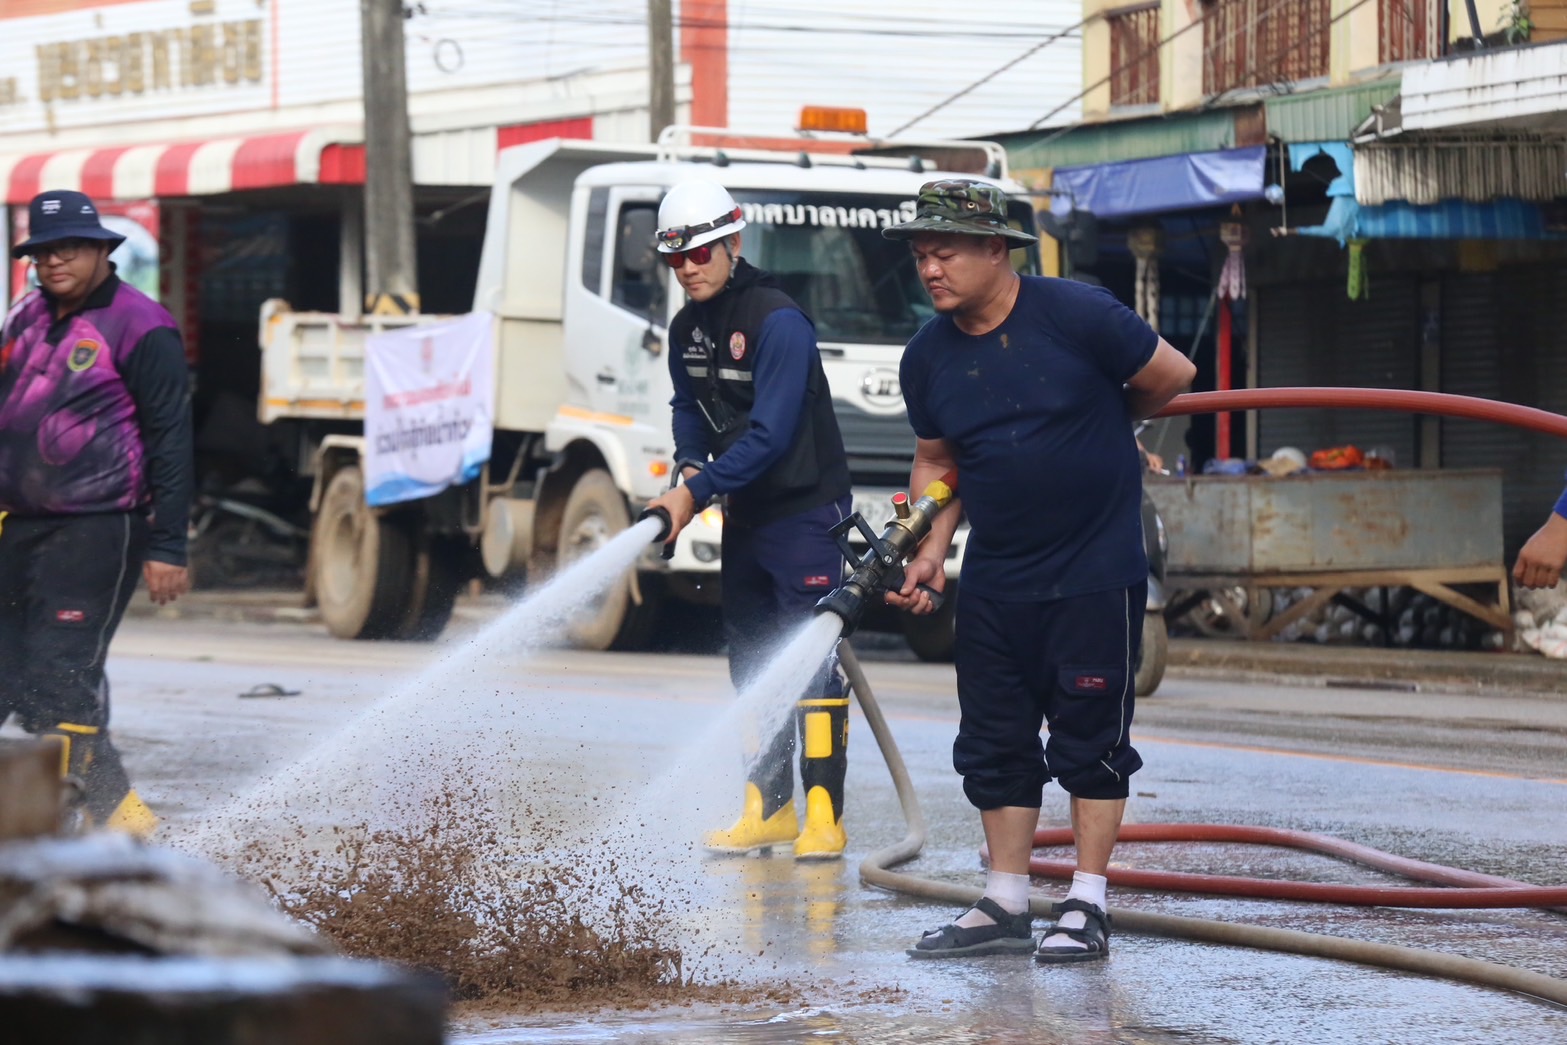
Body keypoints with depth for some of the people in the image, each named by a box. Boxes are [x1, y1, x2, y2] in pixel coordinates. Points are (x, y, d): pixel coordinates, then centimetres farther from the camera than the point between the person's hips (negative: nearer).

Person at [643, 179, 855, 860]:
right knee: (750, 663, 11)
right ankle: (769, 809, 19)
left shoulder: (778, 322, -20)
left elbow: (771, 434, -25)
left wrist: (698, 493, -26)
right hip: (745, 515, 8)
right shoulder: (688, 329, 5)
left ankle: (824, 816, -13)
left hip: (805, 509, -8)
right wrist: (688, 467, -2)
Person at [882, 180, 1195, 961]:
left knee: (1090, 738, -1)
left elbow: (1170, 376, -2)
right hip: (995, 580, 5)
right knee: (994, 741, 7)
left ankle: (1087, 906, 4)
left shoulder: (1073, 315, -13)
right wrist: (930, 549, -3)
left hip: (1096, 572, -5)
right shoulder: (928, 356, 2)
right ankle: (1005, 905, 15)